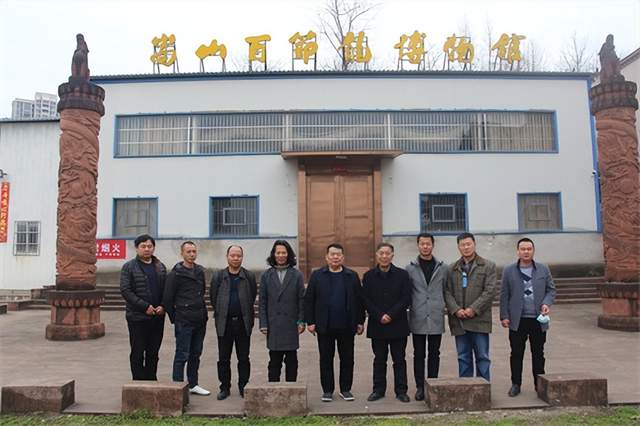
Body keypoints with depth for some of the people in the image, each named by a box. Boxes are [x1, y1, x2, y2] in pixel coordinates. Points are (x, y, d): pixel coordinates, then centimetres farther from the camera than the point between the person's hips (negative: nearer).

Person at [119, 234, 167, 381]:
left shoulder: (160, 267, 12)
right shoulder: (129, 267, -3)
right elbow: (125, 290, -11)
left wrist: (163, 306, -5)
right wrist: (145, 306, -17)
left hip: (157, 317, 4)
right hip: (137, 317, -4)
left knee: (153, 353, 11)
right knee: (137, 353, 4)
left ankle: (151, 381, 22)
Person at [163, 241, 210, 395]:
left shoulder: (200, 271, 11)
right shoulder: (175, 274, -9)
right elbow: (167, 298, -7)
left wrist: (203, 313, 14)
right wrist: (175, 318, -3)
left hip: (200, 320, 6)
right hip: (184, 321, -6)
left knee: (195, 354, 14)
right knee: (182, 355, -1)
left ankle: (193, 384, 25)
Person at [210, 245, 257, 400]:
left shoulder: (249, 276, 2)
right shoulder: (218, 276, 3)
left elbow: (253, 298, 8)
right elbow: (213, 297, 8)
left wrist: (247, 315, 8)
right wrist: (220, 313, 10)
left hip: (243, 323, 0)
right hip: (224, 323, 0)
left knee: (243, 358, 7)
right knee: (223, 358, 7)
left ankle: (243, 387, 19)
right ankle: (225, 388, 18)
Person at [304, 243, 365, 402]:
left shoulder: (352, 276, 6)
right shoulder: (317, 275, 4)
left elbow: (359, 300, 6)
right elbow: (309, 300, 3)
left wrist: (360, 321, 2)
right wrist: (310, 321, -3)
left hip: (347, 326, 1)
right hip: (325, 326, 0)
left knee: (347, 359, 8)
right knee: (326, 360, 8)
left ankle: (345, 389, 22)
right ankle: (327, 390, 19)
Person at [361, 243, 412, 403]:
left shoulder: (402, 275, 2)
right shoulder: (369, 276, 4)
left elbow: (406, 299, -4)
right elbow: (366, 300, 0)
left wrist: (391, 315, -13)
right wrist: (379, 316, -12)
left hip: (398, 325, -1)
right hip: (377, 325, 1)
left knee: (399, 360, 7)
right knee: (379, 359, 10)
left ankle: (401, 391, 17)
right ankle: (378, 389, 20)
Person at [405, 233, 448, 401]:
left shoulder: (443, 268, 6)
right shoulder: (410, 269, 2)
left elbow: (446, 291, 9)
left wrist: (442, 307, 2)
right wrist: (409, 307, -1)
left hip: (436, 318, 1)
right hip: (417, 319, -1)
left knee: (434, 354, 8)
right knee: (419, 354, 5)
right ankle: (420, 387, 14)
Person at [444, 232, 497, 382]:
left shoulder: (488, 266, 3)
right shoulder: (452, 269, 11)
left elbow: (489, 291, -6)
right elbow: (447, 292, 5)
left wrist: (473, 309, -13)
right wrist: (456, 310, -10)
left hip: (479, 320, -3)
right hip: (459, 321, 3)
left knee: (482, 357, 4)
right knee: (463, 358, 10)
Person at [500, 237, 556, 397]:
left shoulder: (543, 269, 7)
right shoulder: (509, 271, 3)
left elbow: (551, 289, 9)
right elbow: (504, 295, 2)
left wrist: (547, 303, -10)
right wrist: (504, 316, -3)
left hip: (538, 319, 1)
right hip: (517, 320, -1)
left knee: (538, 354, 10)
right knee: (516, 354, 6)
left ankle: (539, 384, 21)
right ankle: (516, 384, 16)